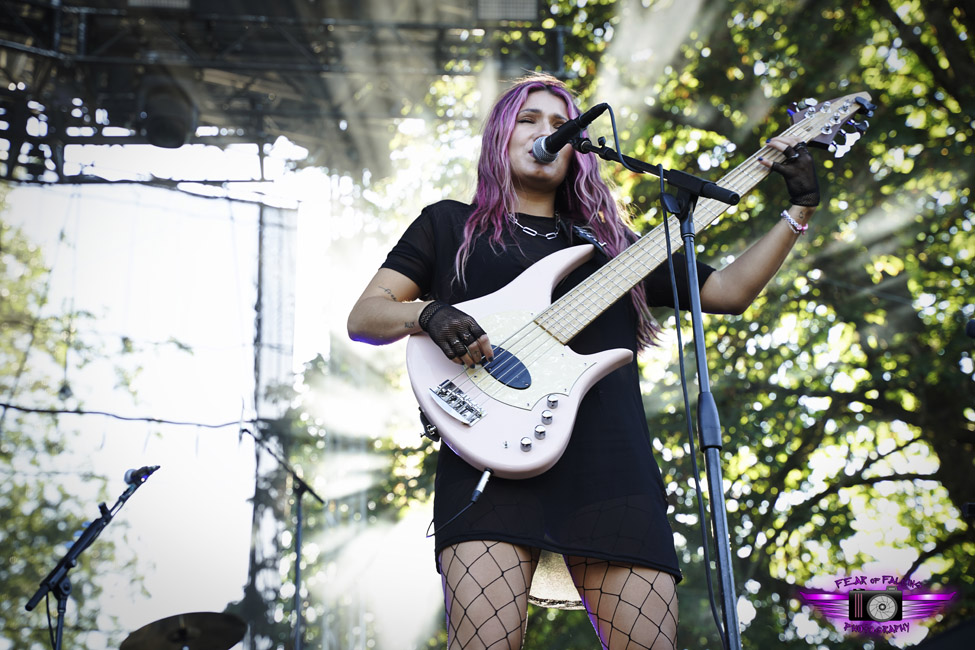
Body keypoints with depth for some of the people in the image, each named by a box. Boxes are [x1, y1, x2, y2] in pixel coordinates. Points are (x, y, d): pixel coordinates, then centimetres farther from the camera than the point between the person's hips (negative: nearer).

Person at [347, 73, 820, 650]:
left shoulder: (609, 239, 29)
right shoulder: (450, 224, 22)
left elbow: (729, 290, 26)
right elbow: (363, 317, 14)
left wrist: (802, 208, 19)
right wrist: (428, 314, -8)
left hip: (611, 465, 3)